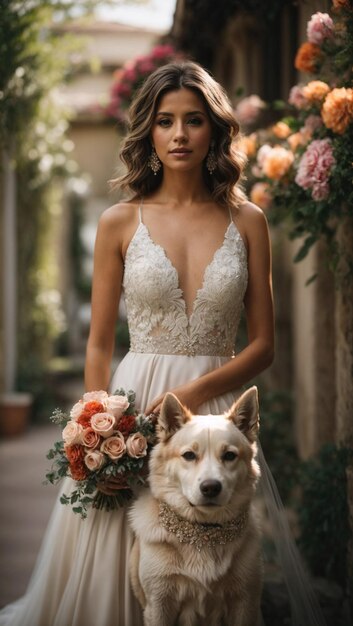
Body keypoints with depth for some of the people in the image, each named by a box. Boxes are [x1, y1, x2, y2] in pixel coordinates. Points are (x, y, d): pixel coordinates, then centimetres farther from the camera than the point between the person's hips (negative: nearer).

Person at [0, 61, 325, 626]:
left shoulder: (247, 221, 4)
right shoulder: (120, 223, 3)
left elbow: (262, 345, 3)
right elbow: (99, 344, 4)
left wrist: (194, 392, -12)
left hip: (218, 408, 1)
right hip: (133, 402, 0)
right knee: (111, 571, 4)